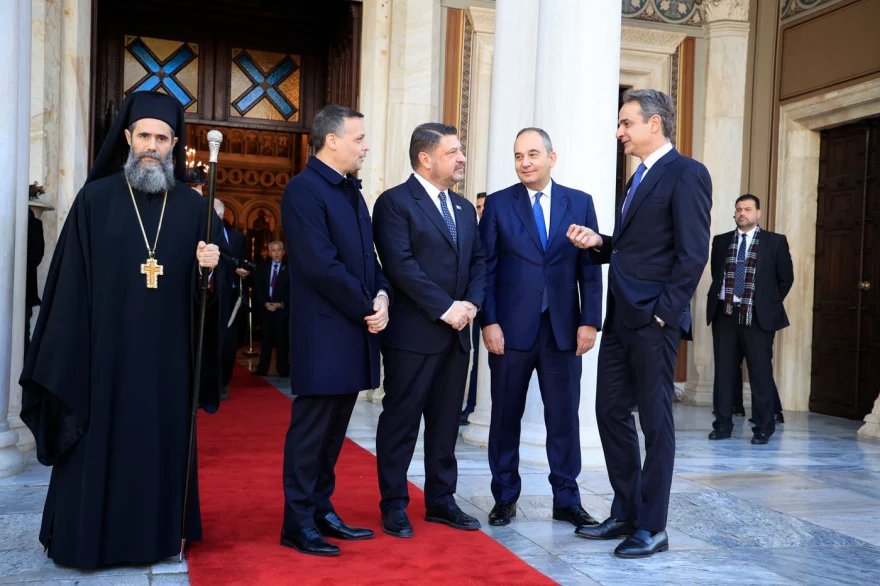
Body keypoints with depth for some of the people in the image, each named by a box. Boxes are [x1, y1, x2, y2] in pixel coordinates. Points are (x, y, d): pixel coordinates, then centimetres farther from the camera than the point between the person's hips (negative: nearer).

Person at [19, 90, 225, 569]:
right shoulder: (95, 199, 0)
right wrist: (67, 353, -7)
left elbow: (210, 285, 8)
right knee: (99, 442, 5)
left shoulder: (192, 207, 6)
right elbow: (71, 280, -3)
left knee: (162, 442, 9)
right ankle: (88, 539, 19)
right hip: (106, 348, -2)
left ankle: (156, 534, 22)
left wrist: (210, 268, -16)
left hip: (166, 354, 2)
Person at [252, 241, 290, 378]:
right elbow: (257, 290, 8)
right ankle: (262, 370, 7)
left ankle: (283, 370, 5)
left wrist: (280, 304, -13)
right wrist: (265, 303, -7)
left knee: (282, 341, 0)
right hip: (265, 308, 3)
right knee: (265, 340, 3)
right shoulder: (262, 268, 11)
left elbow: (292, 291, -3)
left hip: (282, 310, -2)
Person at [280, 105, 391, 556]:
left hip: (355, 332, 8)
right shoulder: (304, 189, -11)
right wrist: (367, 308, -13)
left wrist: (382, 294, -2)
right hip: (323, 333, -8)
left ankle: (322, 511, 26)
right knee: (311, 429, 1)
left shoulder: (352, 191, 16)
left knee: (333, 430, 15)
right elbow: (321, 265, -19)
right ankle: (298, 523, 13)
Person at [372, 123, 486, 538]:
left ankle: (441, 500, 23)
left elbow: (478, 261, 15)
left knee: (446, 420, 12)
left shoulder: (464, 208, 17)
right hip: (412, 333, -7)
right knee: (401, 420, 3)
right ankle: (394, 506, 14)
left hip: (456, 333, 7)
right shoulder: (395, 202, -7)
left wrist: (471, 303, -4)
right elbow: (400, 264, -16)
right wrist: (445, 308, -17)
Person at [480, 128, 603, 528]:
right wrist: (489, 322, -8)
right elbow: (487, 268, 0)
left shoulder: (580, 203, 7)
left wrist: (590, 320, -3)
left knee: (564, 416, 5)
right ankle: (505, 497, 22)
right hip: (511, 328, -1)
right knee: (506, 415, 7)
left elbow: (590, 268, 5)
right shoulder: (498, 204, 4)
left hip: (563, 328, 1)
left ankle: (566, 500, 18)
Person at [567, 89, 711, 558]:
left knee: (656, 421, 1)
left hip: (653, 321, -9)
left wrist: (664, 312, -17)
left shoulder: (686, 174, -8)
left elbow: (693, 253, -15)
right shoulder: (639, 178, 19)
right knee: (611, 412, 11)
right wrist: (597, 243, 4)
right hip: (620, 319, 9)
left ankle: (652, 527, 12)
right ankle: (625, 514, 24)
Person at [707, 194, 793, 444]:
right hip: (725, 314, 3)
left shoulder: (775, 241, 4)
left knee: (761, 373, 0)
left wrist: (770, 304, 6)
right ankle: (723, 425, 12)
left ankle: (763, 429, 9)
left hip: (757, 318, -3)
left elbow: (786, 278, 8)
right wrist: (721, 298, 11)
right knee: (724, 372, 5)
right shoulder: (721, 241, 11)